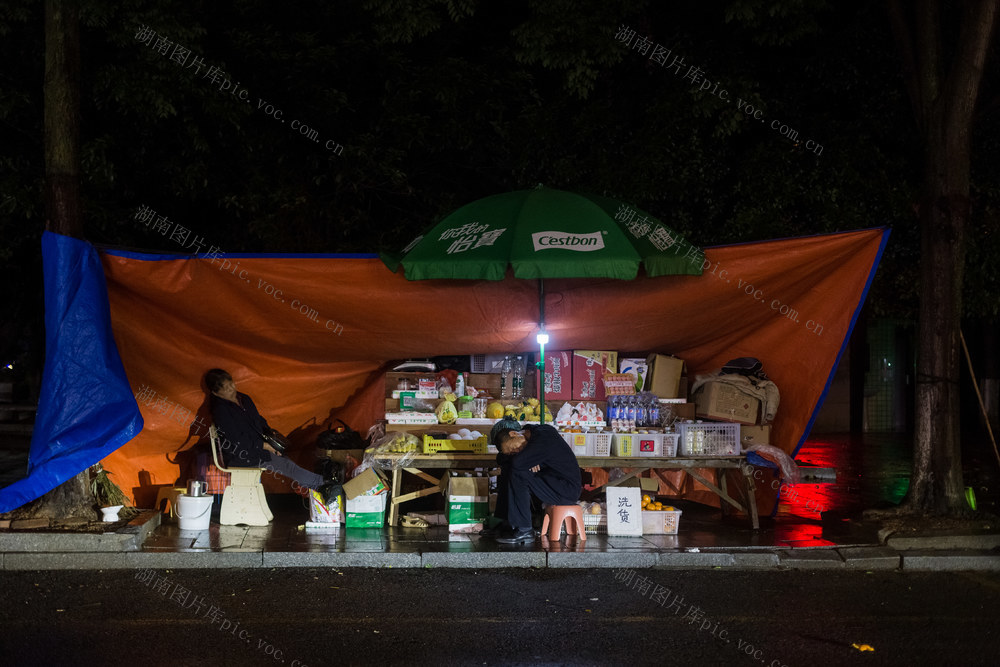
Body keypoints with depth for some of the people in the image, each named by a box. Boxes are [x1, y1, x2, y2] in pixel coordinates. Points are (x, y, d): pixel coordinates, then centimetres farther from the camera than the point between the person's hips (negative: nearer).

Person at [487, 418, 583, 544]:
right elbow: (500, 459, 6)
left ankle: (524, 531, -17)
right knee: (507, 470, 5)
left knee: (517, 474, -23)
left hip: (568, 490, -10)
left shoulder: (544, 437, -21)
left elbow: (517, 462, -30)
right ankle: (507, 524, 3)